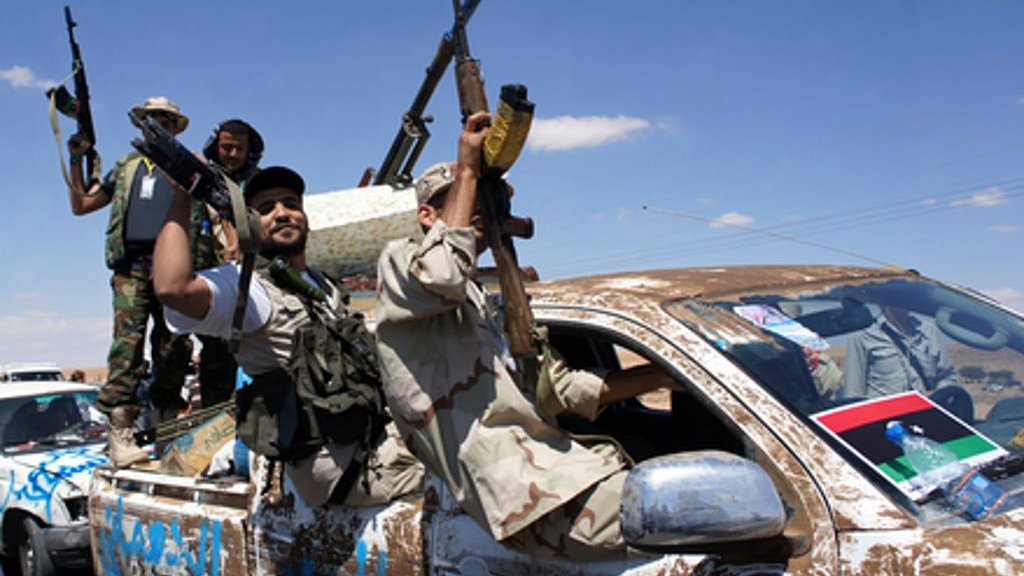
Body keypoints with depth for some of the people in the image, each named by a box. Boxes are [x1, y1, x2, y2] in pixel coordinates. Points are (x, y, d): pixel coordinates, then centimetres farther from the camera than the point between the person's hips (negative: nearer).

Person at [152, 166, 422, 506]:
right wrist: (182, 198, -19)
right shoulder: (249, 286, -10)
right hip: (337, 462, -9)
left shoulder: (324, 288, 19)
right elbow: (172, 288, -30)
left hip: (376, 436, 9)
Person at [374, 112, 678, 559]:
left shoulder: (484, 308, 33)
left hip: (558, 467, 9)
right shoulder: (400, 263, 8)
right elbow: (443, 271, -19)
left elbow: (559, 387, 31)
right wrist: (467, 171, -5)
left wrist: (665, 375, 26)